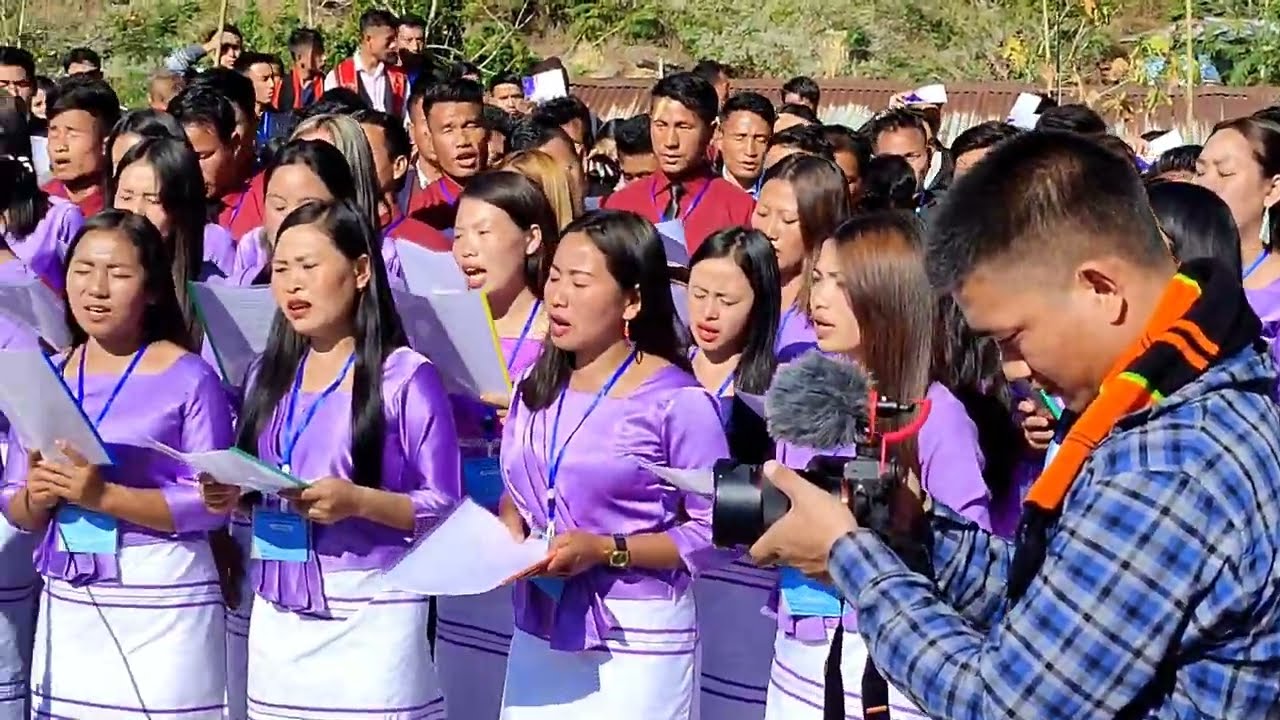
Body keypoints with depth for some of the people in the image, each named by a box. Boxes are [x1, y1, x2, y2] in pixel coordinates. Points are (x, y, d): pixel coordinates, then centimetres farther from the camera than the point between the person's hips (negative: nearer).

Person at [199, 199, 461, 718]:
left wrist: (359, 501, -21)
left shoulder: (406, 377, -6)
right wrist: (231, 494, -2)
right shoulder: (269, 376, 13)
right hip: (276, 617, 6)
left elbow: (446, 508, -8)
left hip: (370, 617, -5)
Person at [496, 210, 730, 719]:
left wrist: (606, 550, -20)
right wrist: (509, 532, -4)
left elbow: (713, 530, -14)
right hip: (537, 633, 6)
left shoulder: (677, 401, -12)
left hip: (636, 642, -5)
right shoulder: (535, 388, 7)